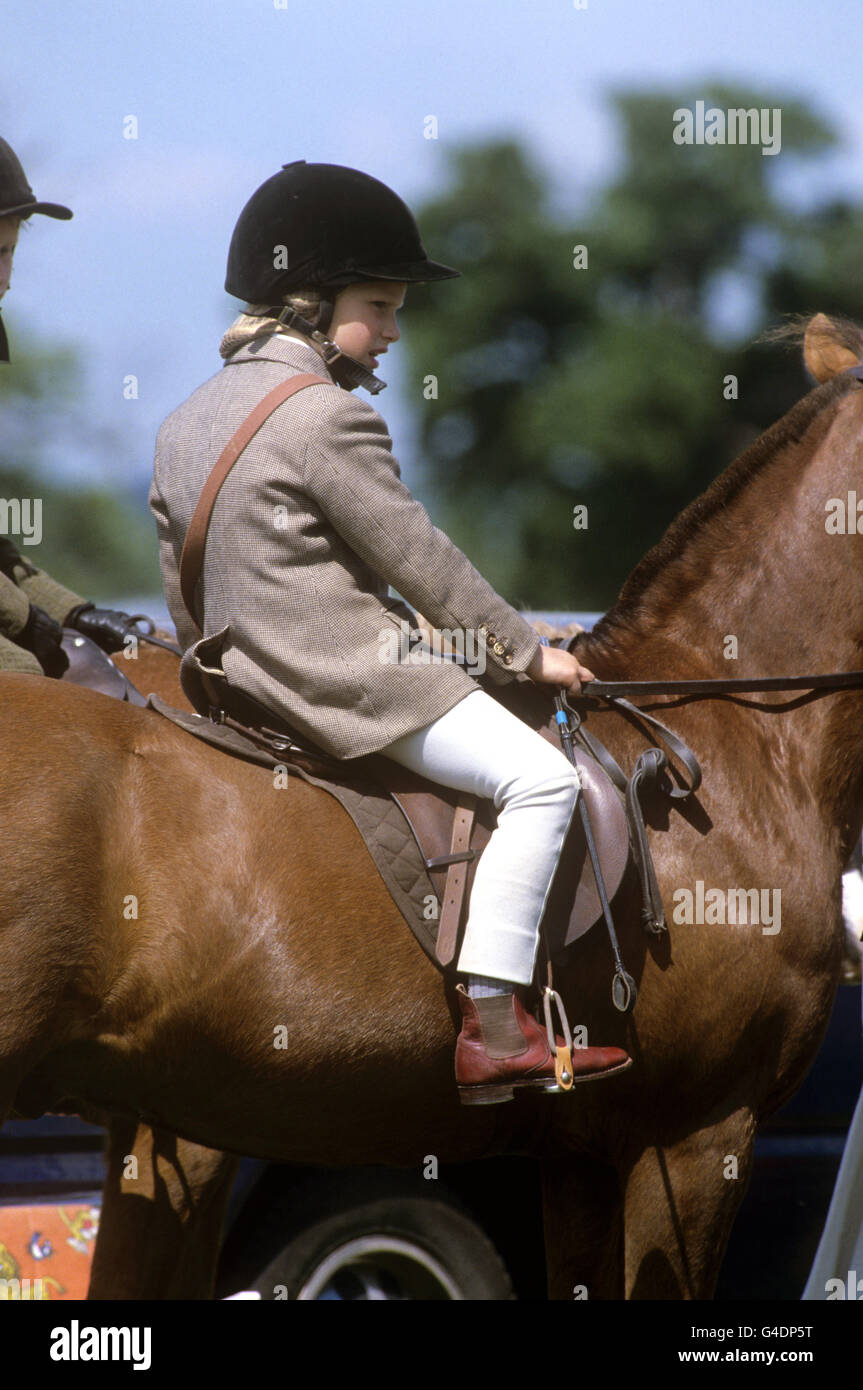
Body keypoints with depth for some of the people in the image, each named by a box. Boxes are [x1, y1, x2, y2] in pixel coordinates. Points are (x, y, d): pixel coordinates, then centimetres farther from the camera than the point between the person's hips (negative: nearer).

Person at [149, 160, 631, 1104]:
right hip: (351, 679, -10)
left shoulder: (183, 423, 13)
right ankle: (491, 1029, -21)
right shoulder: (329, 419, -15)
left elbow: (181, 595, 17)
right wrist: (526, 651, -2)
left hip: (242, 680, 10)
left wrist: (215, 671, 30)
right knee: (538, 778, -15)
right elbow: (420, 560, -12)